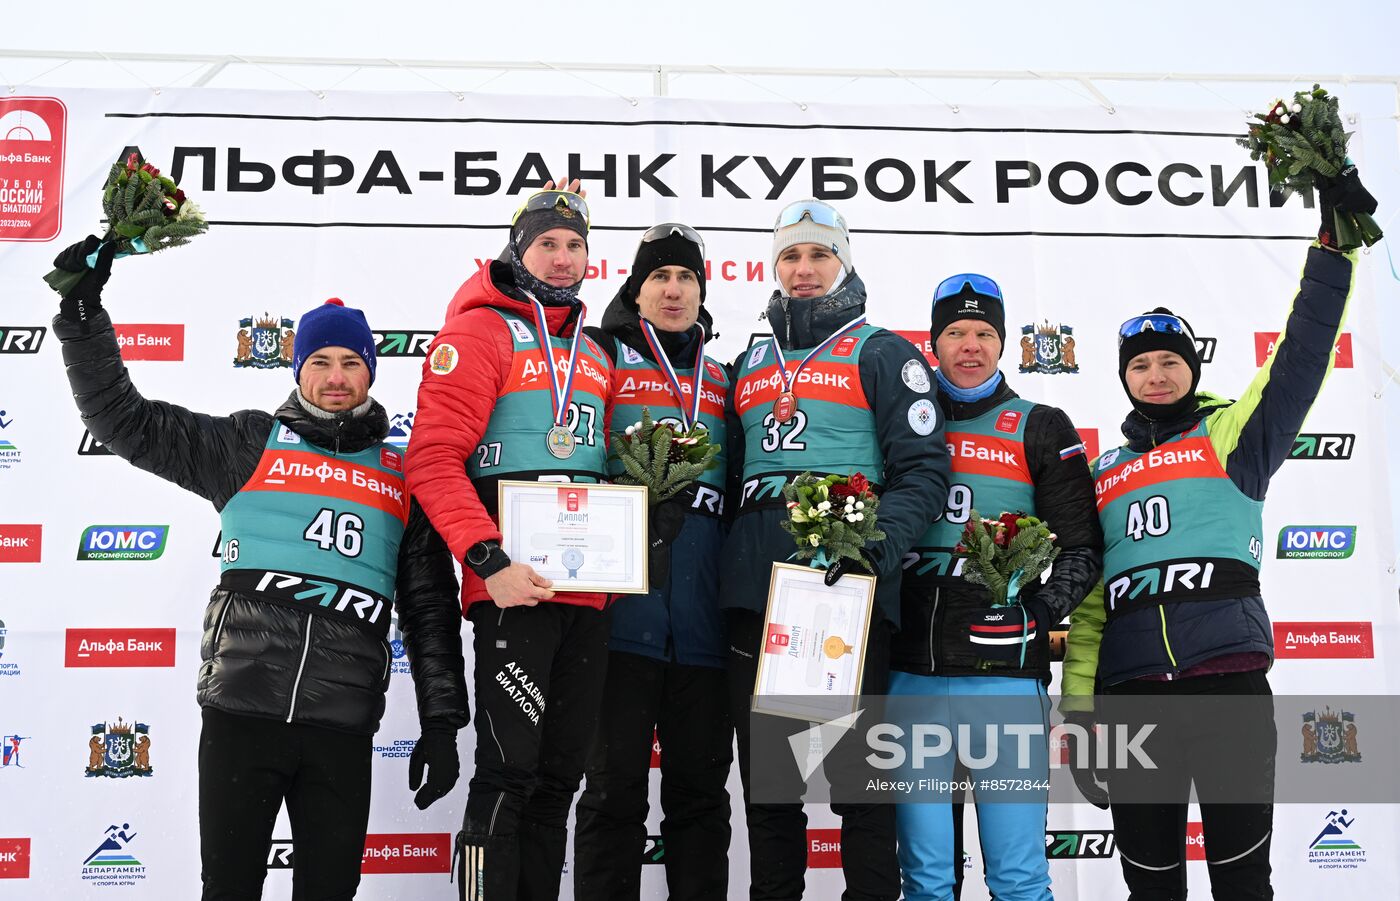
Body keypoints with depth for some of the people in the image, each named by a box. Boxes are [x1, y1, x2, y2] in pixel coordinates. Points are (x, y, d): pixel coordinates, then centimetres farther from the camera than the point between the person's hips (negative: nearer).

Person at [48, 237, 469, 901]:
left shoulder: (402, 476, 11)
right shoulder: (249, 444, 8)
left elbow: (431, 605, 11)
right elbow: (124, 421, 7)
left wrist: (442, 723, 7)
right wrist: (82, 310, -1)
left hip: (343, 724, 1)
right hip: (241, 708, -1)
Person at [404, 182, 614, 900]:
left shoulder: (593, 355, 21)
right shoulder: (480, 331, -1)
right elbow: (432, 460, -12)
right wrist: (489, 561, -20)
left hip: (587, 596, 7)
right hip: (513, 587, -7)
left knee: (560, 778, 11)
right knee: (509, 774, -7)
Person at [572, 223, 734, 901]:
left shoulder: (722, 381, 19)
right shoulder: (602, 359, 7)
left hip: (703, 626, 4)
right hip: (623, 615, -4)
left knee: (701, 790, 10)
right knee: (615, 788, 2)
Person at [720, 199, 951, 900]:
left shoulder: (883, 354, 6)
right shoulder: (749, 364, 23)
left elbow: (923, 469, -4)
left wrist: (876, 543, -21)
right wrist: (723, 564, 13)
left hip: (848, 586, -5)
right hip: (755, 590, 5)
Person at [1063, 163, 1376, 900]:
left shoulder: (1232, 436, 10)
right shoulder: (1104, 475, 18)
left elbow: (1301, 359, -3)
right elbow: (1088, 603, 15)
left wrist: (1333, 240, -11)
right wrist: (1078, 704, 8)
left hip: (1228, 680, -3)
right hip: (1132, 694, 3)